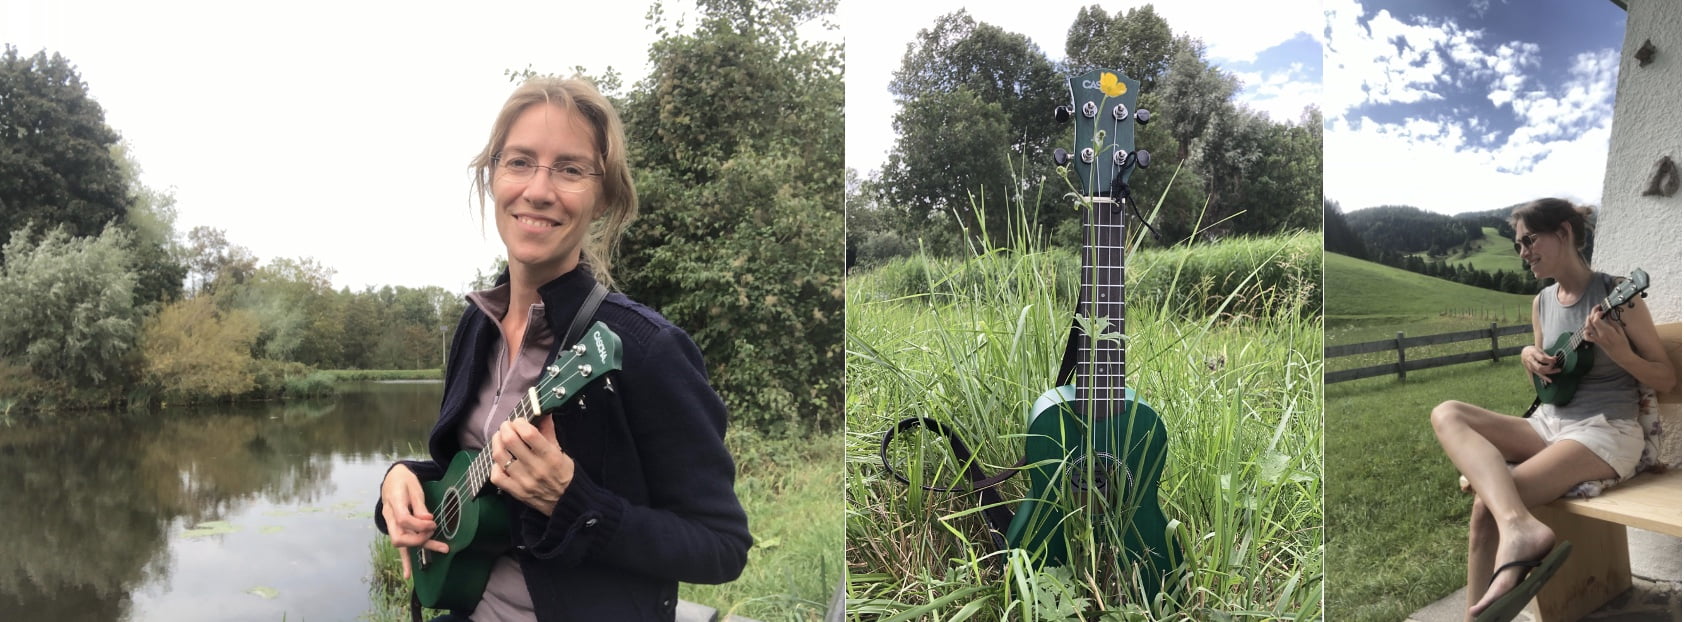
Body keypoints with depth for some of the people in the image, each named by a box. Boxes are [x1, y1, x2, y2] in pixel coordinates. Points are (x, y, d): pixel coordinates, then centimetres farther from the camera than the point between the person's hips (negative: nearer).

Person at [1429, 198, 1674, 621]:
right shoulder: (1542, 302, 11)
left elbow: (1665, 380, -4)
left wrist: (1618, 351, -23)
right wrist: (1529, 357, -1)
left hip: (1606, 431, -7)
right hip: (1550, 423, 7)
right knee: (1447, 414, -21)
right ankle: (1520, 527, -38)